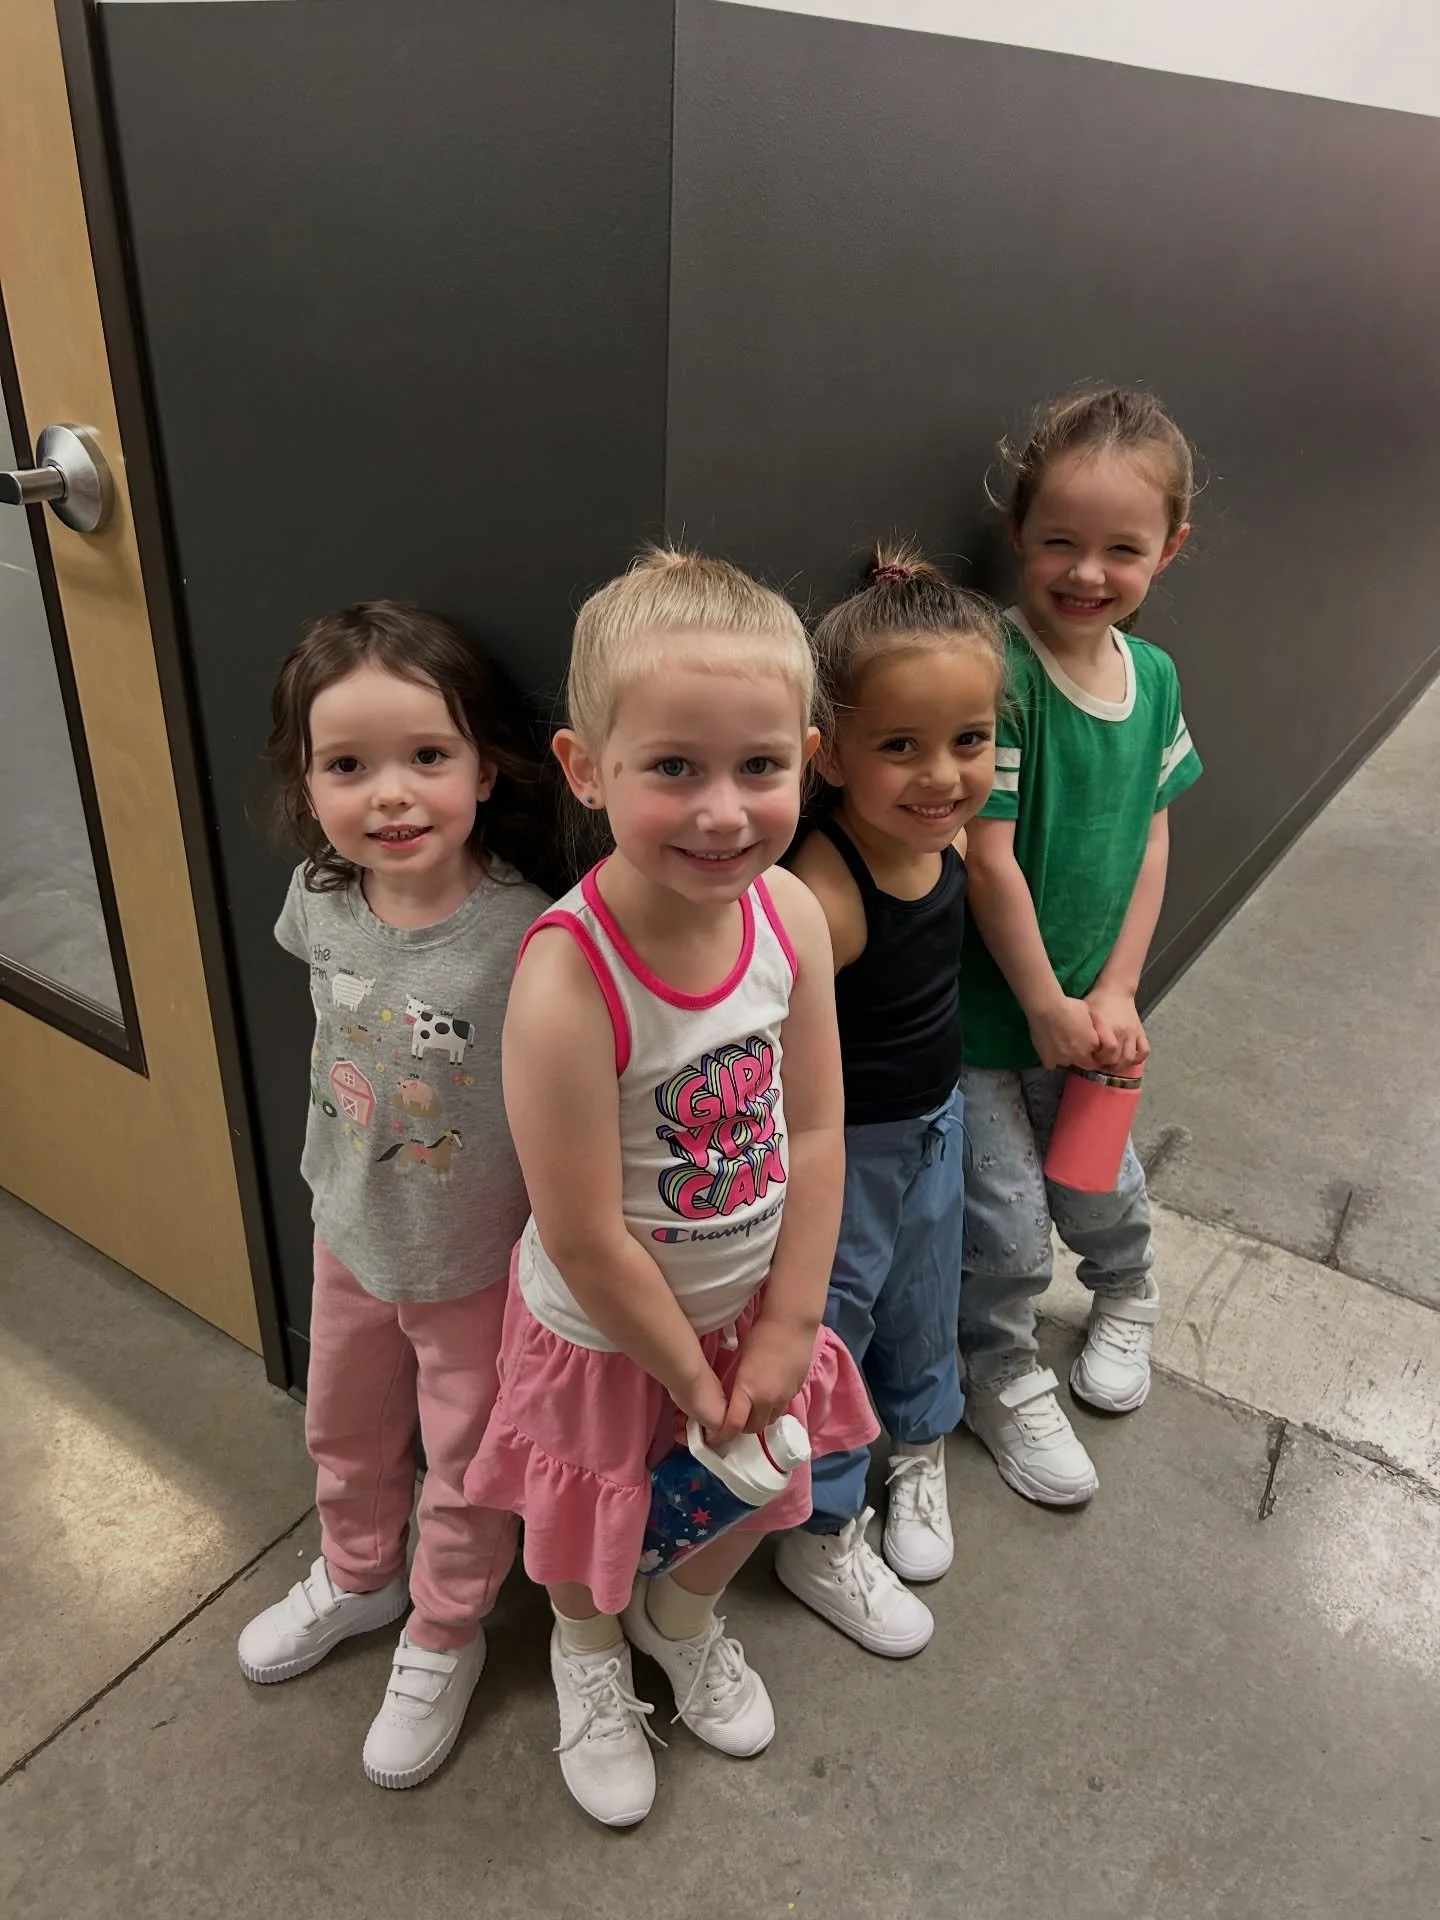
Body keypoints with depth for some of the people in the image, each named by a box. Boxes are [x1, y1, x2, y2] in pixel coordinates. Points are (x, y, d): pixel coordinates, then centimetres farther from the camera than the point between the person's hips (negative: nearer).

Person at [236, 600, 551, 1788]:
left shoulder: (524, 940, -32)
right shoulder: (318, 897, -15)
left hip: (479, 1264, -5)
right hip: (349, 1236, 5)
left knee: (469, 1468, 19)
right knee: (345, 1432, 29)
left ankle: (444, 1637, 47)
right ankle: (357, 1577, 58)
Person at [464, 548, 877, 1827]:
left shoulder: (792, 915, -20)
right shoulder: (568, 985, -37)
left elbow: (815, 1131, -10)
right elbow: (586, 1244, -27)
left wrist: (786, 1328, -8)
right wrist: (691, 1374, -13)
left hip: (753, 1301, 5)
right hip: (606, 1330, -4)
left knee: (753, 1494, 30)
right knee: (592, 1528, 25)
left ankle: (685, 1619, 64)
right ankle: (590, 1653, 62)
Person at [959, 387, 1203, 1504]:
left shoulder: (1155, 678, 0)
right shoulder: (998, 673, -22)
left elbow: (1151, 843, 3)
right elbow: (989, 858, -21)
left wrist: (1115, 994, -3)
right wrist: (1047, 1003, -13)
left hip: (1083, 1003, 6)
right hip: (981, 1005, -5)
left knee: (1102, 1185, 23)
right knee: (1007, 1220, 6)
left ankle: (1127, 1296, 55)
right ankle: (1004, 1382, 33)